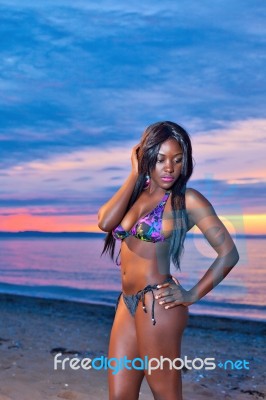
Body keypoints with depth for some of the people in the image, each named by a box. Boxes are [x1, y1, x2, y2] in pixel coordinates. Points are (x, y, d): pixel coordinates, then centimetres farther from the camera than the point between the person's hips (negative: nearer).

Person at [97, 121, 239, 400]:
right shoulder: (135, 194, 11)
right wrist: (135, 174, -4)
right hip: (127, 303, 6)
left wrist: (192, 295, -5)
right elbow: (105, 222, -10)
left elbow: (228, 253, -8)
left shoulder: (187, 200, -6)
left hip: (157, 304, -6)